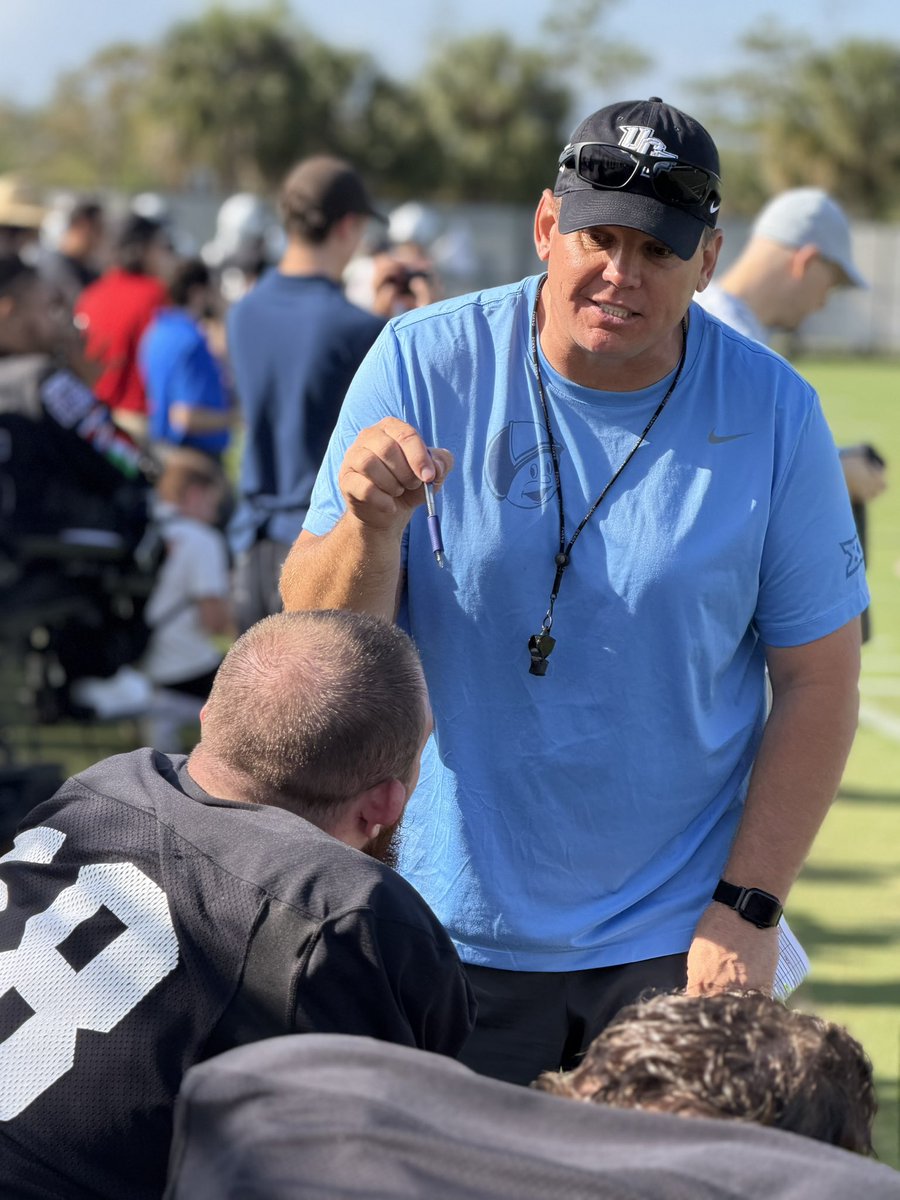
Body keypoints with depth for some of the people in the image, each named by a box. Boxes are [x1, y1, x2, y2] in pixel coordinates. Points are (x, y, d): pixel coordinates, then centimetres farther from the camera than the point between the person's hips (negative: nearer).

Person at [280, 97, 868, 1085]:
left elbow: (818, 680, -3)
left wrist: (748, 909, -9)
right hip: (454, 927, 0)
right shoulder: (424, 366, -7)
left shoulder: (773, 413, -6)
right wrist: (370, 529, -29)